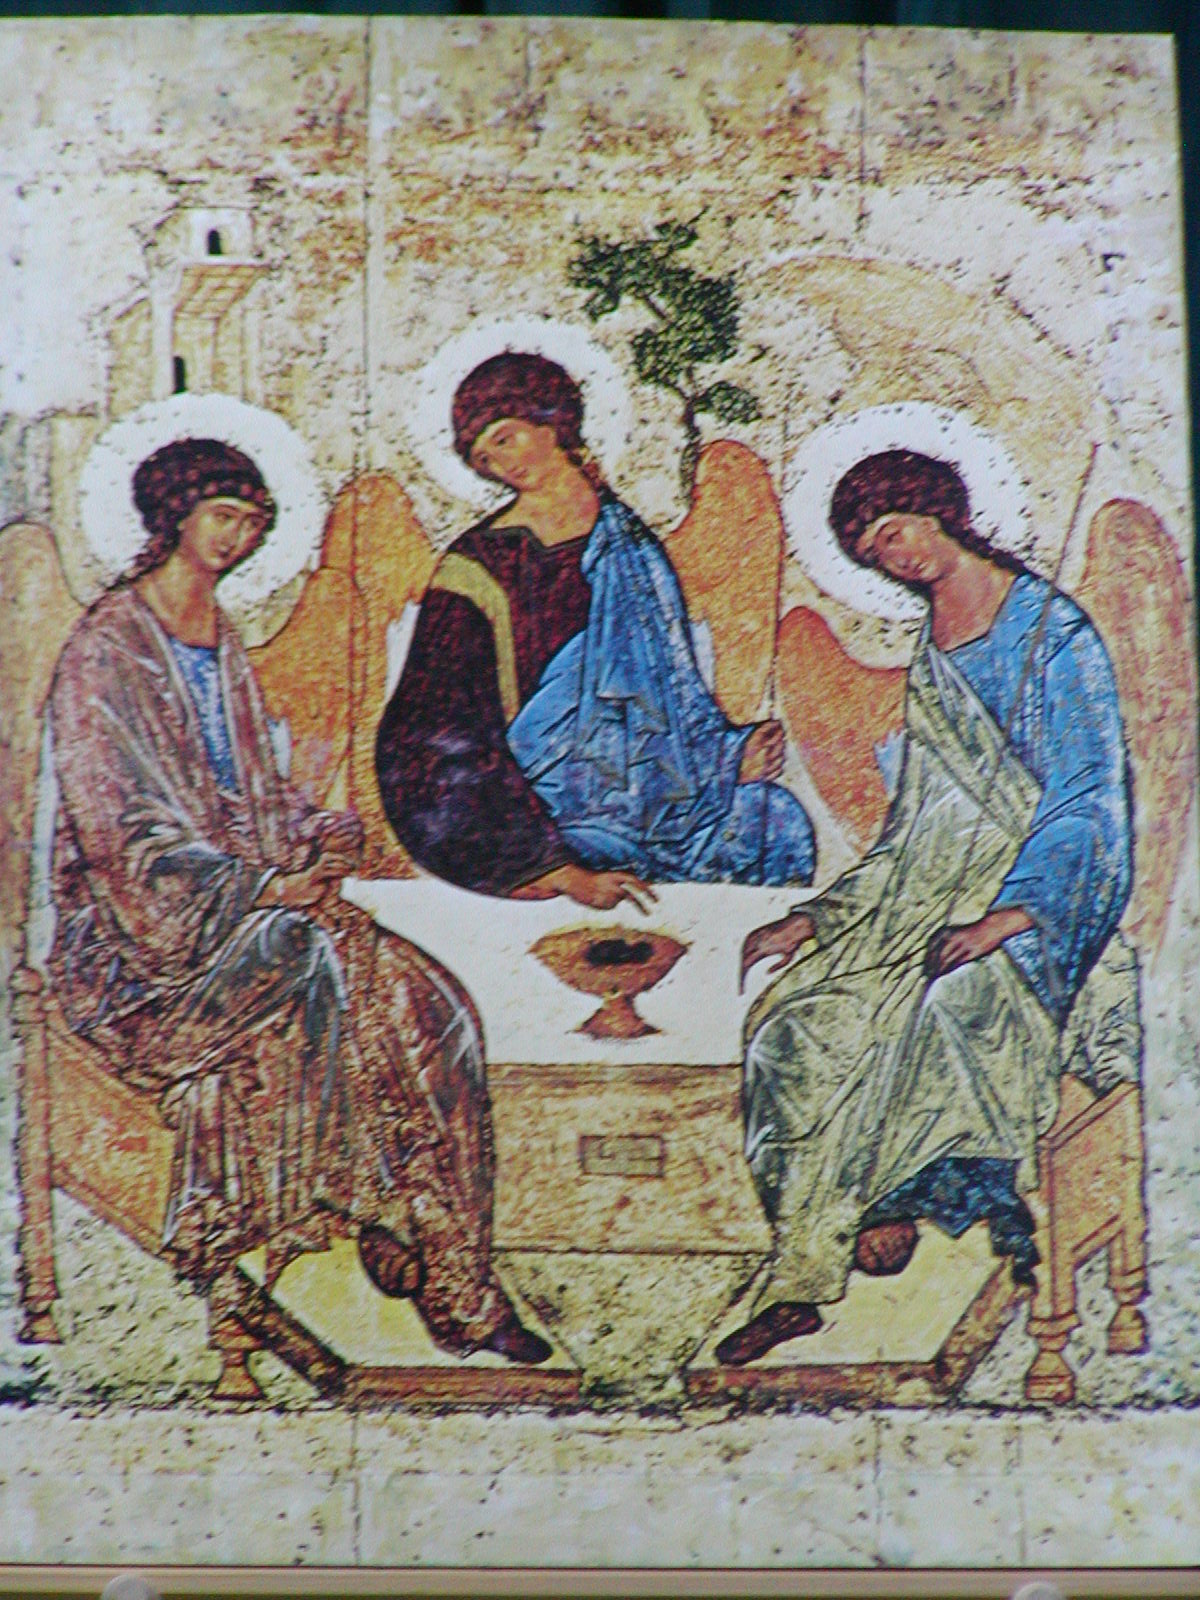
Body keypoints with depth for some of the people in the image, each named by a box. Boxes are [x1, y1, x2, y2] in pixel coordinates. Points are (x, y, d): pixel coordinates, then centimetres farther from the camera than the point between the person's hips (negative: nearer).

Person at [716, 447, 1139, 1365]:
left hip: (1049, 898, -6)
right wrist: (818, 918, 7)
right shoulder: (930, 662, 17)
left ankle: (889, 1201, -15)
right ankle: (803, 1272, -16)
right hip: (945, 888, 6)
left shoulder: (1054, 634, -3)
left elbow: (1087, 801, -11)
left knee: (945, 1000, -36)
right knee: (803, 1017, -17)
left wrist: (1004, 917, -23)